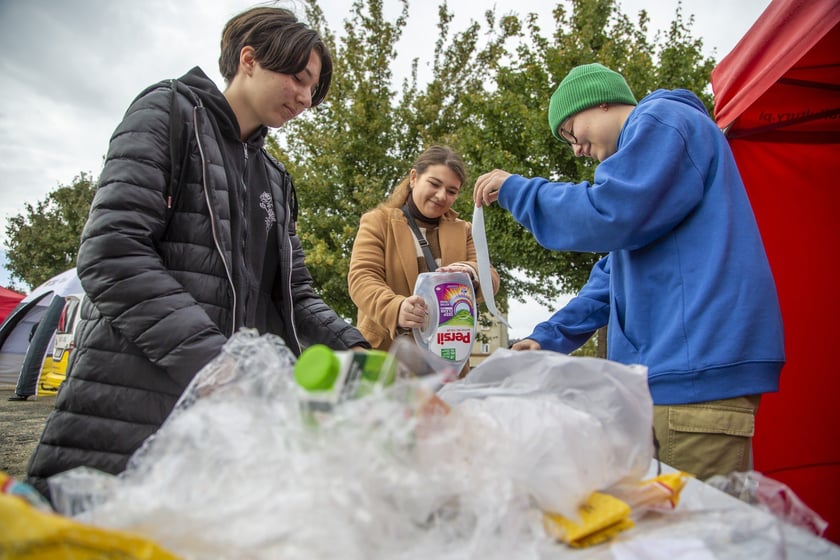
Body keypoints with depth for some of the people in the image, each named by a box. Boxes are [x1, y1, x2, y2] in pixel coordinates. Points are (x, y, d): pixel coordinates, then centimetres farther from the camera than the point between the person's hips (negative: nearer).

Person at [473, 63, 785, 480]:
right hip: (667, 370, 10)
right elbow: (614, 274, 27)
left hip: (698, 365, -10)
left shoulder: (663, 119, -1)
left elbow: (609, 215, -16)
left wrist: (515, 190, -1)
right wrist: (548, 337, 18)